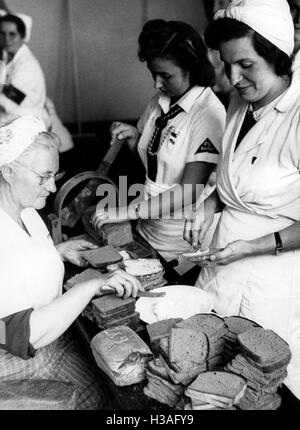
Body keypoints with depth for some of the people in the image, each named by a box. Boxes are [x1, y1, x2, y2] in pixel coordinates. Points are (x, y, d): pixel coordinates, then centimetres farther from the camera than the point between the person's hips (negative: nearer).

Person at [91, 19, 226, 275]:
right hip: (147, 229, 6)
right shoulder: (161, 101, 3)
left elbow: (189, 193, -23)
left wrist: (128, 212, -24)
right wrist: (132, 136, -4)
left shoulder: (209, 114, -19)